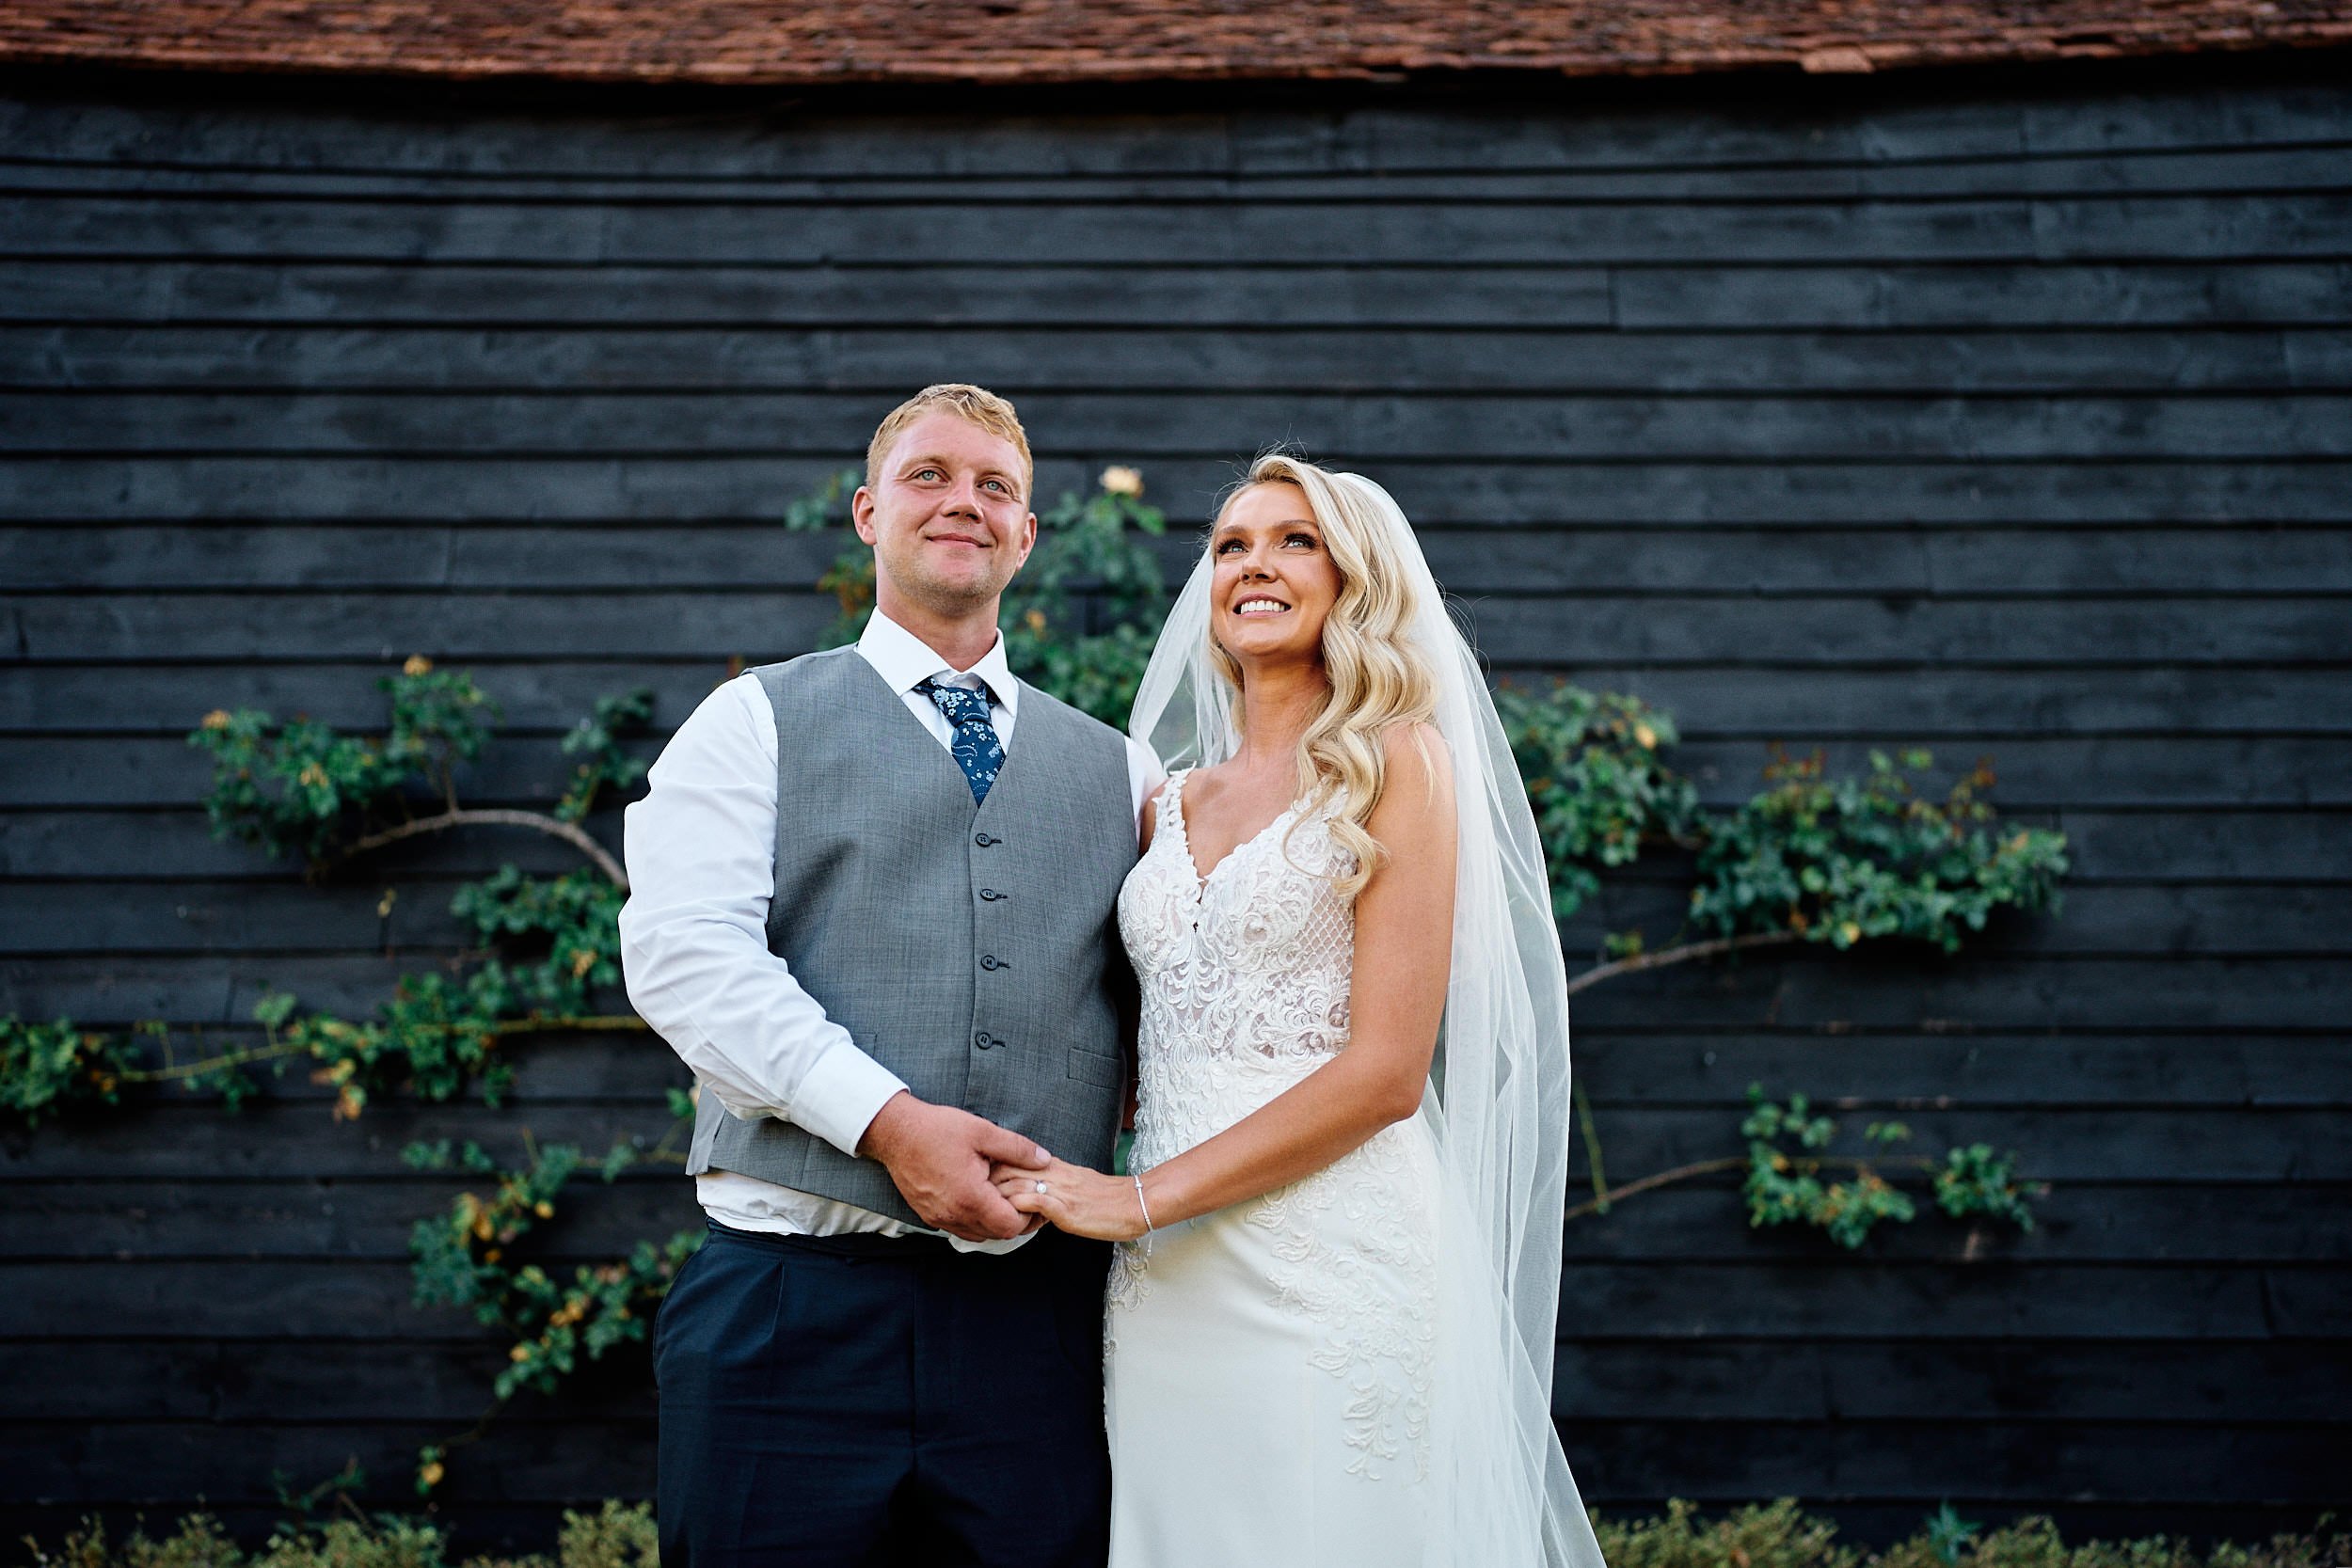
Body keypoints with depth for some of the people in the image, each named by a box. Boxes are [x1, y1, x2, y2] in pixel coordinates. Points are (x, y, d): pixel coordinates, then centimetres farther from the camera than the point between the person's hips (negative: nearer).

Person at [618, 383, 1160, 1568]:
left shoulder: (1114, 768, 18)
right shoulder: (757, 721, 8)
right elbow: (682, 950, -7)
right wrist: (887, 1116, -18)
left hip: (1037, 1320, 3)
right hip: (793, 1310, -2)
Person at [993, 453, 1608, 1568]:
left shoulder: (1398, 762, -3)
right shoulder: (1173, 799, 15)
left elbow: (1387, 1072, -11)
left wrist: (1143, 1198, -12)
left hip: (1334, 1262, -5)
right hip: (1169, 1276, 5)